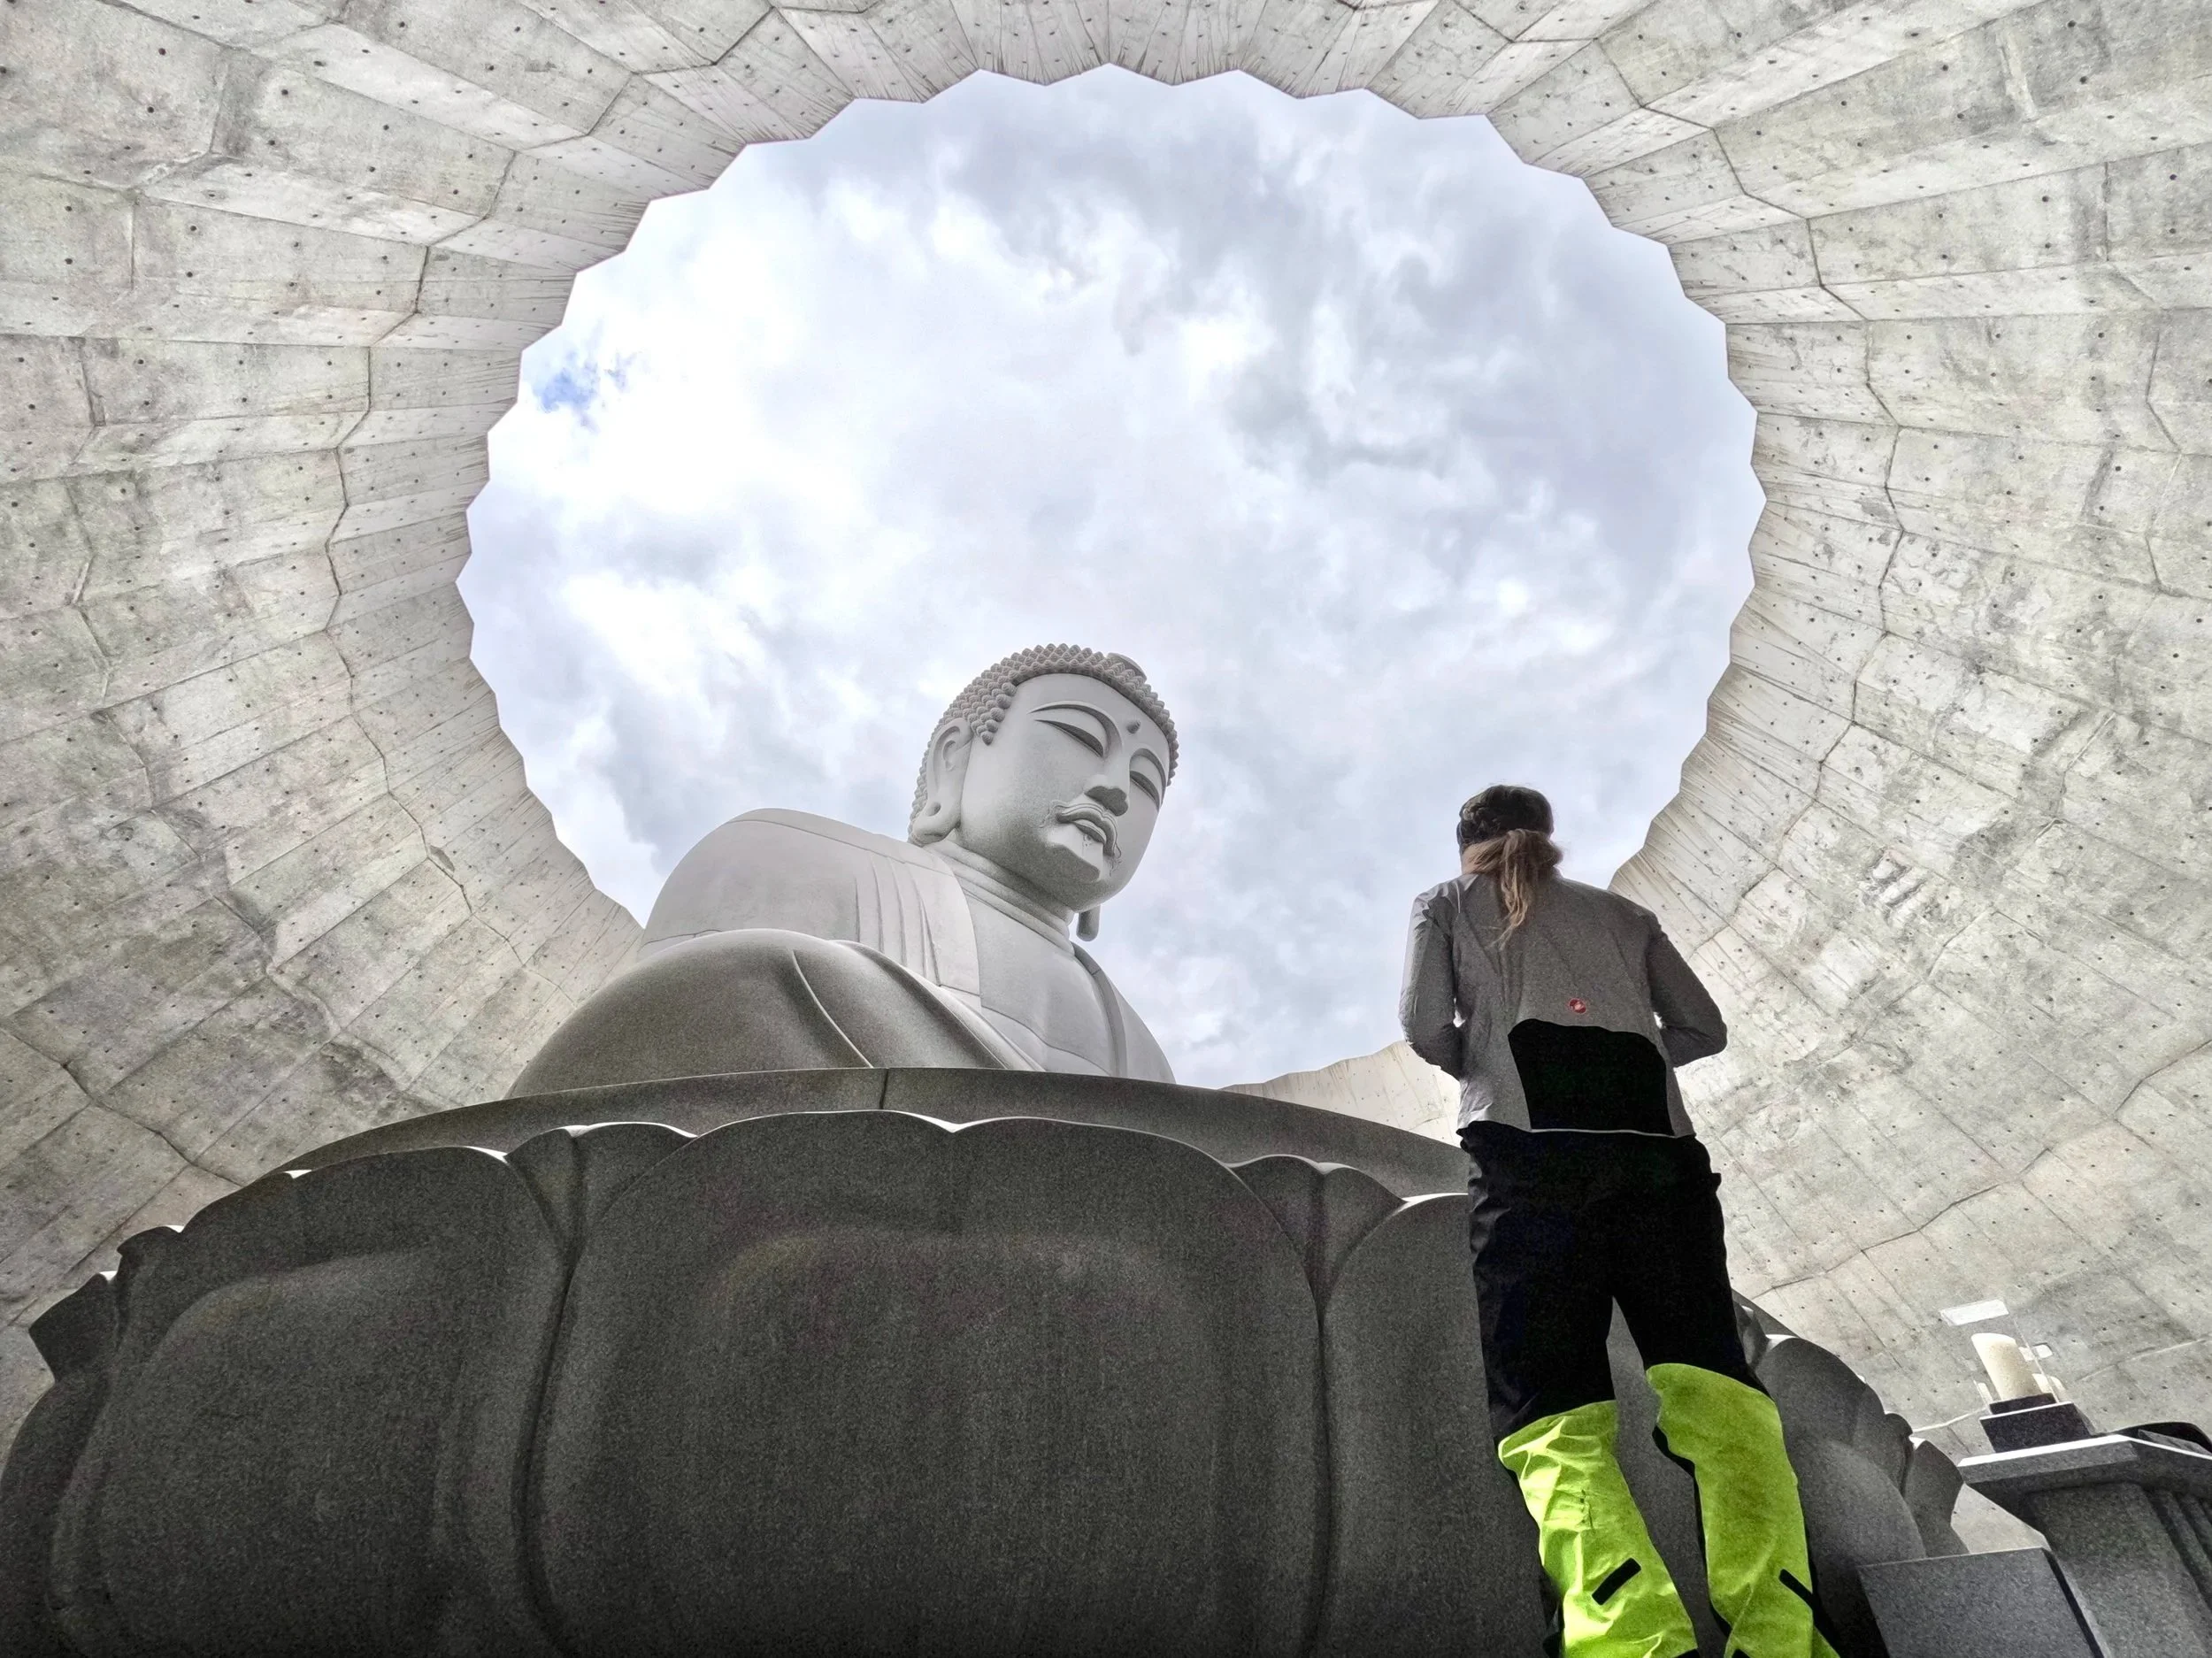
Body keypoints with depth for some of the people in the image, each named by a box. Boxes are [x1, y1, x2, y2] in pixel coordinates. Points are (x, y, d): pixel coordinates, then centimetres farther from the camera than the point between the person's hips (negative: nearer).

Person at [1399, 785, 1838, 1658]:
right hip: (1657, 1138, 4)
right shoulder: (1625, 912, 30)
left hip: (1529, 1144, -3)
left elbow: (1426, 1028, 8)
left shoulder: (1444, 902, 21)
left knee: (1554, 1412, -12)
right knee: (1712, 1386, -6)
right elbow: (1703, 1028, 24)